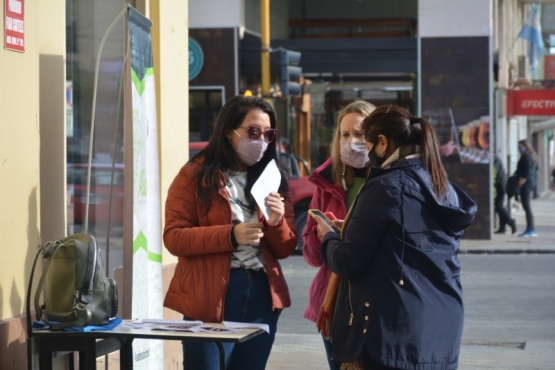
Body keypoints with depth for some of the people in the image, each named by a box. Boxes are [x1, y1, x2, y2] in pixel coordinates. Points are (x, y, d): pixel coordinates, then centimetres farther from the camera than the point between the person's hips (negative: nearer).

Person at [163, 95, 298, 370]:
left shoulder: (274, 178, 12)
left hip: (262, 295, 5)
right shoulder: (195, 175, -2)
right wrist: (230, 235, -20)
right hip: (210, 299, -5)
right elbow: (174, 238, -10)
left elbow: (286, 249, 11)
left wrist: (277, 223, -11)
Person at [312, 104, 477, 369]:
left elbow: (350, 263, -11)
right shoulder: (444, 189, 11)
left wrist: (328, 237, 9)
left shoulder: (385, 188, -12)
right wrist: (353, 230, 25)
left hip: (392, 331, -7)